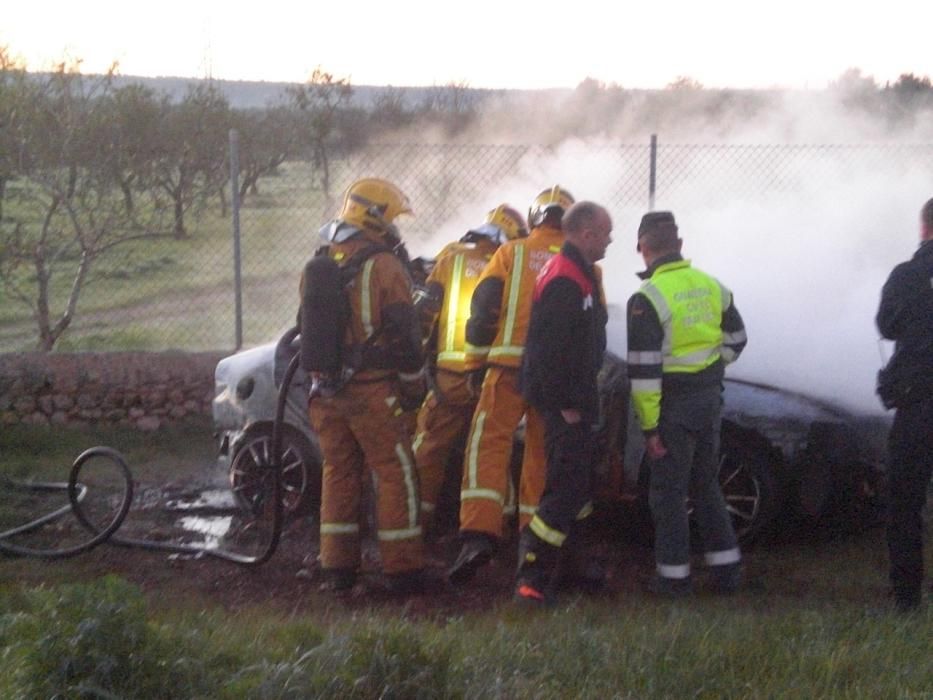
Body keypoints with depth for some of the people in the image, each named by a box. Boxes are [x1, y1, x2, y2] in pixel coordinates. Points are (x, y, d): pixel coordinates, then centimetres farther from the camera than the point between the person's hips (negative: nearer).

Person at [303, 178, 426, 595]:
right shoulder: (383, 266, -11)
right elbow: (404, 332, -10)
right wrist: (412, 379, 3)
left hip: (327, 390, 6)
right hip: (371, 390, -6)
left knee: (338, 472, 14)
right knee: (395, 474, 1)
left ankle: (337, 567, 15)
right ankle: (402, 569, 1)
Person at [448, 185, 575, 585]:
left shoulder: (511, 253, 4)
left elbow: (483, 309, 0)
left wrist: (478, 361, 8)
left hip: (510, 366, -2)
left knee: (488, 446, -4)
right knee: (542, 455, 12)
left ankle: (479, 535, -21)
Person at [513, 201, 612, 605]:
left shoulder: (582, 274, 15)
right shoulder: (564, 281, -20)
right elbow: (549, 349, -25)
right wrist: (564, 404, -22)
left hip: (574, 399, 11)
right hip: (562, 401, -11)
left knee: (579, 483, 17)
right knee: (569, 486, -12)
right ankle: (531, 575, -11)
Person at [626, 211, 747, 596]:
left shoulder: (648, 298, -17)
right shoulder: (710, 286, 4)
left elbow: (644, 370, -18)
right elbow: (735, 339, 15)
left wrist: (649, 426, -14)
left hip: (674, 405, -6)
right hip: (710, 398, 6)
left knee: (668, 491, 5)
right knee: (706, 484, 19)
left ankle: (674, 575, 10)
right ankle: (726, 568, 21)